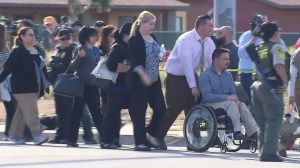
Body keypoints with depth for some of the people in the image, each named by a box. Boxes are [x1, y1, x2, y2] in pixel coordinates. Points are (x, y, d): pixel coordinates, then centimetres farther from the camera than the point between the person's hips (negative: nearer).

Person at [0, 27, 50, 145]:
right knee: (31, 111, -11)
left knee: (22, 111, 12)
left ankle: (15, 135, 19)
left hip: (35, 88, 7)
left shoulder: (37, 51, 12)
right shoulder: (18, 52, -9)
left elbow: (42, 68, 18)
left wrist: (46, 83, 18)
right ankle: (37, 135, -14)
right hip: (22, 87, -7)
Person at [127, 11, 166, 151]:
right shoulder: (135, 40, -10)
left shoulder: (153, 38, 13)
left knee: (160, 108, 3)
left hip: (154, 80, 8)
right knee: (139, 112, -3)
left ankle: (150, 134, 21)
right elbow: (135, 62, -18)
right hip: (139, 81, -8)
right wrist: (143, 76, -28)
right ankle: (140, 142, 2)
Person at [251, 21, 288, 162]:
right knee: (274, 120, -8)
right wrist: (285, 82, -12)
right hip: (271, 86, -8)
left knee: (262, 121, 14)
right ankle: (269, 152, -17)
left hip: (257, 85, 8)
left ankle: (263, 151, 16)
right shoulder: (276, 47, -6)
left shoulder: (259, 48, 17)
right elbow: (278, 66, -20)